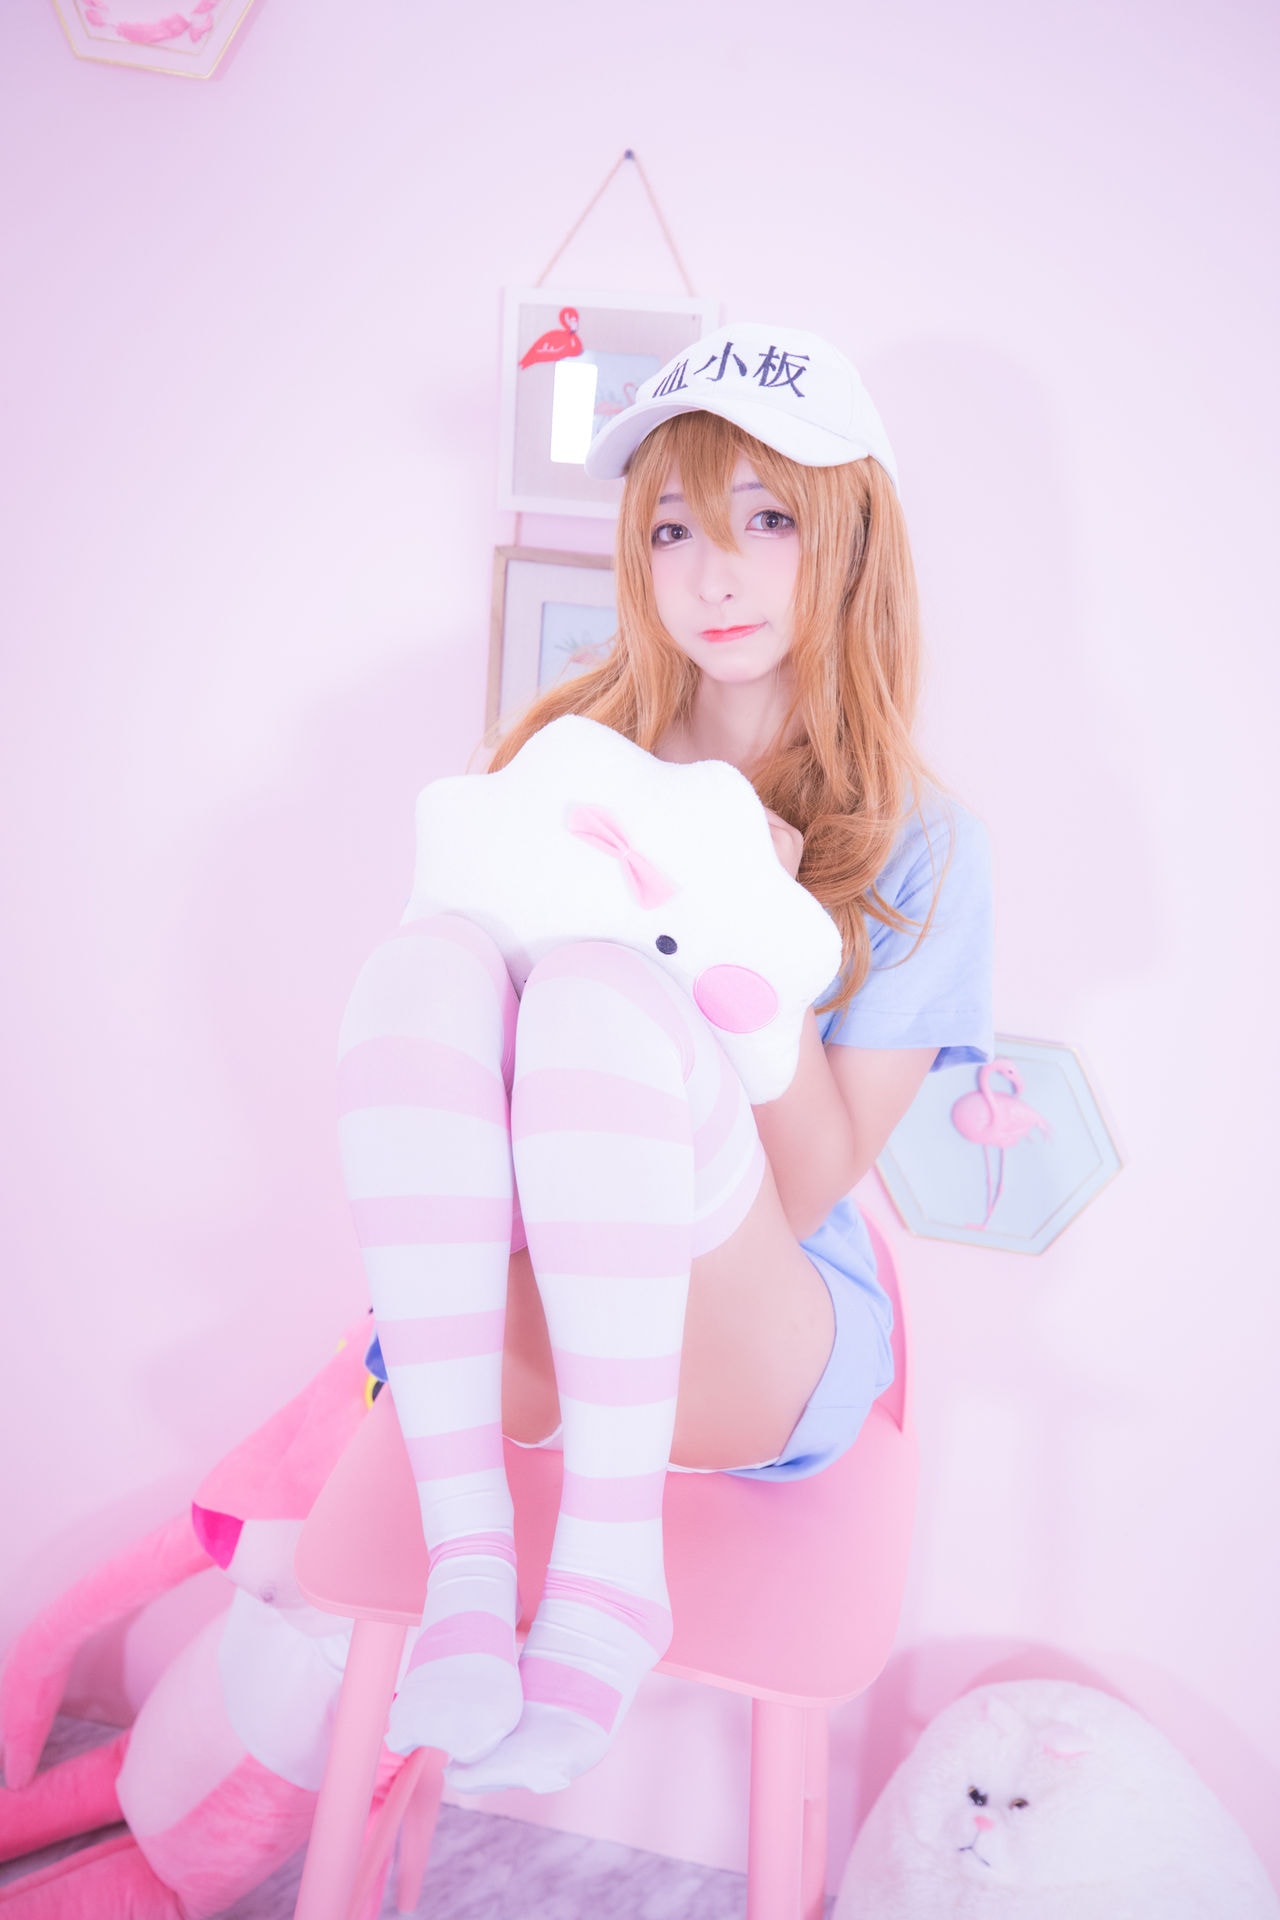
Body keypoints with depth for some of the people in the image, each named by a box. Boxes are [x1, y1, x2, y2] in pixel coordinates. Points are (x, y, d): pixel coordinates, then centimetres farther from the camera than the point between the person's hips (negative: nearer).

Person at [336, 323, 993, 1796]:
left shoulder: (917, 846, -2)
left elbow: (804, 1194, -7)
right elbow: (459, 1044, 4)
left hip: (765, 1351, -2)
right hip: (504, 1324, 3)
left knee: (600, 994, -32)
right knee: (427, 959, -27)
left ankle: (613, 1560, -23)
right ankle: (466, 1558, -27)